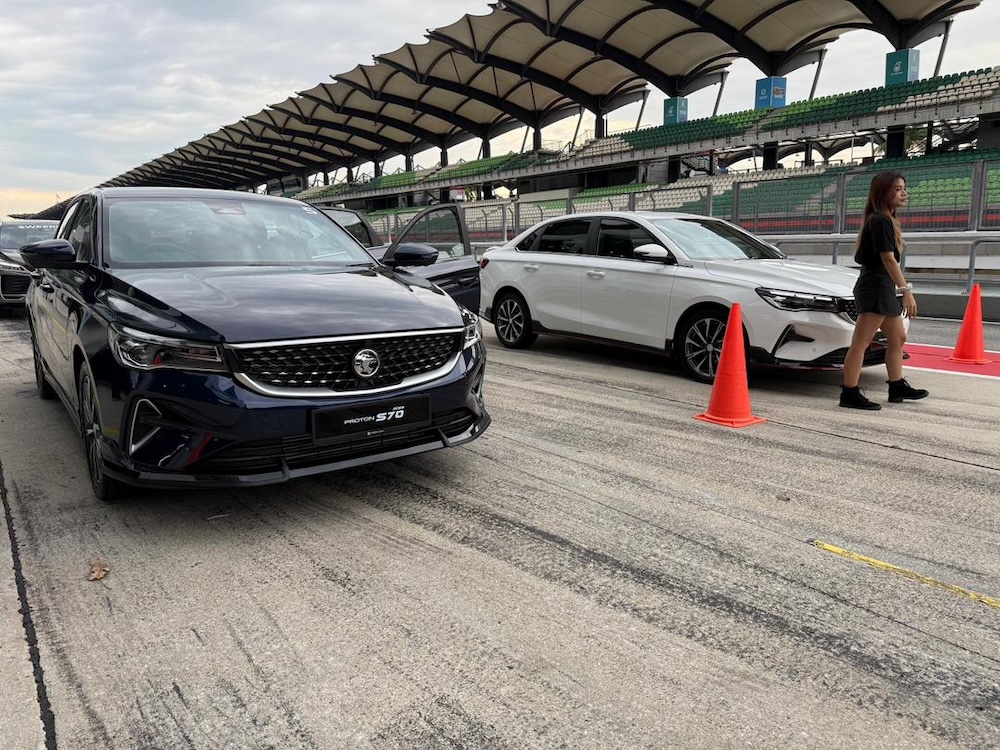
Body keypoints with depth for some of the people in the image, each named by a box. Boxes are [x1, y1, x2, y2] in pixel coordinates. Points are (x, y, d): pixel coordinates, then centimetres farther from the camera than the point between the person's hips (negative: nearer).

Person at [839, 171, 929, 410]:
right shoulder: (881, 221, -14)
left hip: (883, 289, 11)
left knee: (897, 338, 18)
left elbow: (861, 257, 17)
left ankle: (897, 387, 27)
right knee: (860, 343, -10)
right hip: (875, 288, -11)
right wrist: (907, 290, -23)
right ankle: (849, 394, -10)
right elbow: (888, 259, -20)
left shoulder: (882, 220, 16)